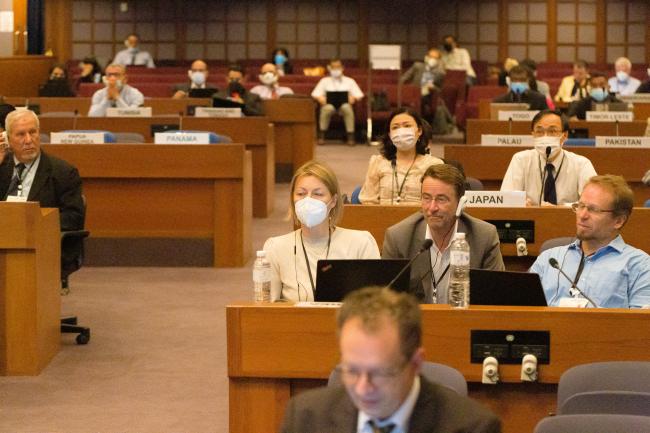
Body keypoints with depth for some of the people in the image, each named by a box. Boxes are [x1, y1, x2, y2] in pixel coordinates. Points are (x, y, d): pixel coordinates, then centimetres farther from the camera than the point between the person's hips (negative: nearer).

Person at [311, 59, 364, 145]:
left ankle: (350, 135, -34)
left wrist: (353, 98, -14)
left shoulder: (350, 81, 18)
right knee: (327, 108, -38)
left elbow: (359, 95, 10)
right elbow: (315, 94, 11)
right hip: (329, 104, 0)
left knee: (347, 108, -38)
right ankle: (321, 135, -27)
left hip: (344, 105, 0)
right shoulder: (324, 81, 19)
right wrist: (320, 98, -13)